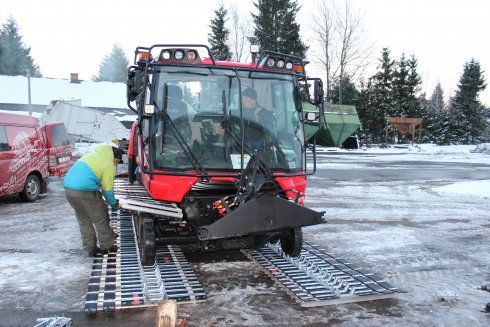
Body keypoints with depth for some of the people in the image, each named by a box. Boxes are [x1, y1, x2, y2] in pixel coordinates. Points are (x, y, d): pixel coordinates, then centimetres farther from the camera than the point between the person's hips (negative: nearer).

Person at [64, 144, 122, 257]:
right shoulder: (109, 165, -3)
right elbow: (107, 189, 0)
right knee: (100, 219, 10)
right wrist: (114, 203, 17)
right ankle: (107, 246, 21)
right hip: (84, 192, -8)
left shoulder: (92, 155, 21)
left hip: (68, 189, 8)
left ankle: (90, 248, 26)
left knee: (83, 220, 20)